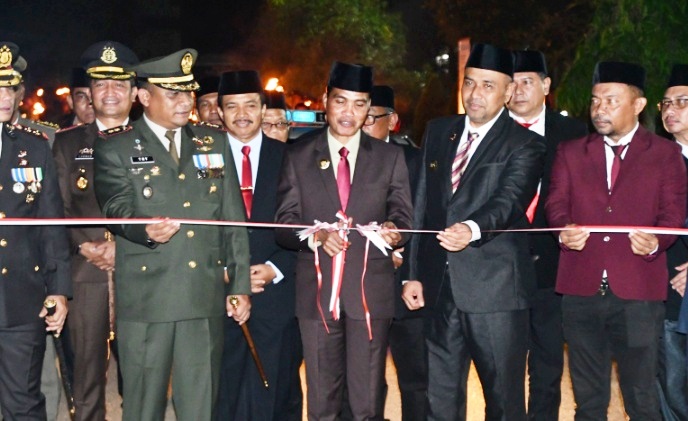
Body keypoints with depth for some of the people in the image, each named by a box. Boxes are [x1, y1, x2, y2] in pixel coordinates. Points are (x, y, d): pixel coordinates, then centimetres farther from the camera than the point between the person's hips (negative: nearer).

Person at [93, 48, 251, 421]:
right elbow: (117, 207, -11)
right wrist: (145, 229, -33)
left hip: (205, 298, 3)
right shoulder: (115, 148, 3)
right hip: (145, 298, -3)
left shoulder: (214, 143, 14)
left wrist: (240, 285, 10)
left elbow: (233, 218, 13)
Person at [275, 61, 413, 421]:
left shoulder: (390, 157, 9)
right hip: (316, 292, 1)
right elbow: (284, 224, 2)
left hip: (370, 292, 0)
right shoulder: (297, 157, 8)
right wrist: (316, 236, -18)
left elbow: (402, 217, 4)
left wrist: (394, 231, -20)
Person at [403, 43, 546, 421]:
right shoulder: (438, 132, 12)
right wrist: (415, 273, 10)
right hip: (441, 286, 5)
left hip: (495, 290, -5)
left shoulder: (525, 146, -5)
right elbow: (423, 203, 13)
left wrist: (473, 228, -42)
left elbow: (509, 200, -22)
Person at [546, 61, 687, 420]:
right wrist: (564, 230, -15)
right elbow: (556, 204, 8)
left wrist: (656, 242, -19)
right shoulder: (570, 152, 15)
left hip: (638, 292, -2)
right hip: (581, 288, 2)